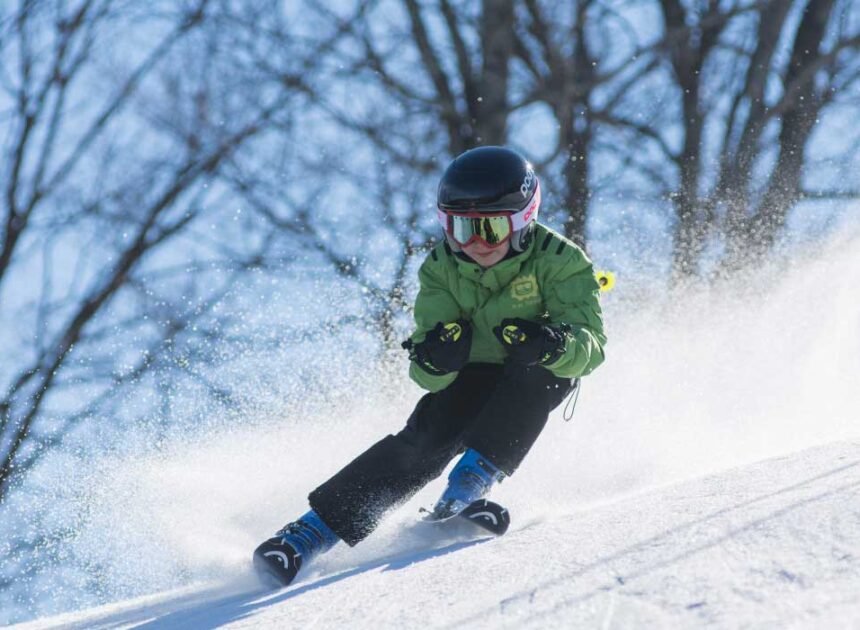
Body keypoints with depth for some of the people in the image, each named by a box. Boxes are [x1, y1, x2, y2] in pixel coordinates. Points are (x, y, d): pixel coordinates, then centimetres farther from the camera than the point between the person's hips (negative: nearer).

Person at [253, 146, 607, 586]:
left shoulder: (558, 261, -22)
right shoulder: (441, 269, -14)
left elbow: (590, 345, -30)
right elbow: (429, 376, -17)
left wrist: (552, 344, -53)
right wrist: (434, 359, -42)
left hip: (540, 380, -1)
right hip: (471, 378, 1)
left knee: (535, 371, -34)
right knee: (427, 438, -24)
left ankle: (474, 478, -33)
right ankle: (314, 530, -27)